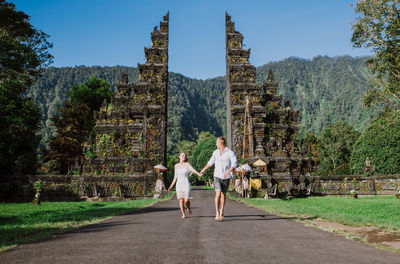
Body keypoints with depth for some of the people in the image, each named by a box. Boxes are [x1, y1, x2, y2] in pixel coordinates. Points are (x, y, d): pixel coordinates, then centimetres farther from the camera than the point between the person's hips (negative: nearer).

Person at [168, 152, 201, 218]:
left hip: (186, 184, -3)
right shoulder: (176, 165, 9)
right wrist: (171, 186, 14)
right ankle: (183, 214, 9)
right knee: (181, 200, -3)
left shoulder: (187, 164, -1)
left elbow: (193, 170, -20)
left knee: (186, 200, -8)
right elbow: (175, 177, 15)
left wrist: (198, 173, -41)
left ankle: (188, 208, 24)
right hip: (179, 184, 3)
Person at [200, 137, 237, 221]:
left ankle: (221, 212, 27)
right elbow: (211, 162, 20)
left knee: (223, 195, 8)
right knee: (218, 193, -14)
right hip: (217, 176, 2)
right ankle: (217, 213, -10)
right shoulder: (215, 152, 6)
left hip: (226, 177, -2)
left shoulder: (230, 153, -8)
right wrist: (204, 170, 28)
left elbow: (234, 163, -19)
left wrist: (229, 171, -34)